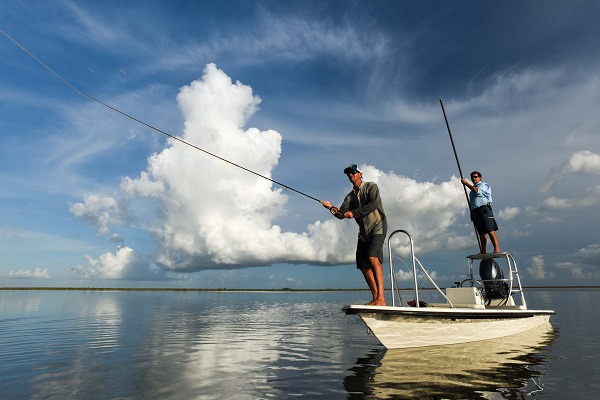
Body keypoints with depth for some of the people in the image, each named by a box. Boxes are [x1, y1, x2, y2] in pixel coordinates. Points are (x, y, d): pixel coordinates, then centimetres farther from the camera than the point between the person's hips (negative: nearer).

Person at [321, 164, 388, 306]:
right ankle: (375, 297, 11)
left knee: (373, 258, -26)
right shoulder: (350, 196, 14)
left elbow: (374, 204, -19)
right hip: (363, 232, 7)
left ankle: (381, 298, -27)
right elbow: (341, 214, 3)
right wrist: (331, 208, -17)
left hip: (377, 227, -7)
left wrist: (354, 213, -23)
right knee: (363, 265, 1)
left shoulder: (371, 187, -1)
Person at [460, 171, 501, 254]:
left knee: (490, 230, -14)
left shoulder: (484, 185, 6)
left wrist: (466, 183, -14)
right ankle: (483, 251, 3)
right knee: (481, 233, 4)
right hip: (475, 211, 7)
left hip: (484, 209, -7)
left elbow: (477, 191, -18)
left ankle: (497, 249, -16)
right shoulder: (472, 189, 26)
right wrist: (471, 214, 15)